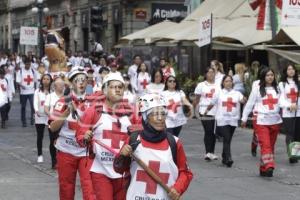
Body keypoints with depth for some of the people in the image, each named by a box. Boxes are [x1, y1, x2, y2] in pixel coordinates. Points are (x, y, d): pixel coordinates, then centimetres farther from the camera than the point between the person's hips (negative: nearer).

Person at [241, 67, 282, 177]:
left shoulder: (277, 89, 11)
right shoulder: (257, 89, 1)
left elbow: (282, 102, 10)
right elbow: (249, 104, 3)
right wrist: (244, 118, 3)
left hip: (275, 121, 4)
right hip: (262, 121, -4)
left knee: (271, 145, 7)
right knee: (265, 145, -15)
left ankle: (264, 169, 15)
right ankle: (268, 167, -22)